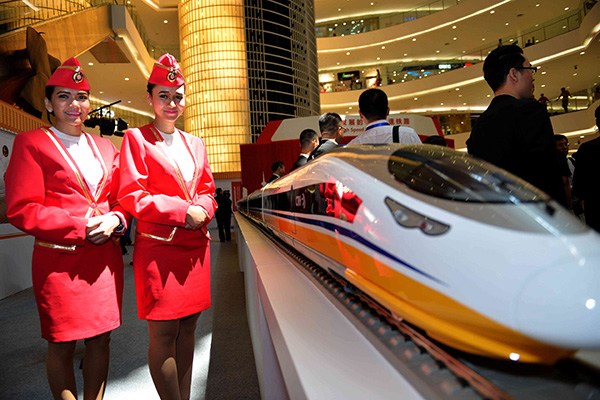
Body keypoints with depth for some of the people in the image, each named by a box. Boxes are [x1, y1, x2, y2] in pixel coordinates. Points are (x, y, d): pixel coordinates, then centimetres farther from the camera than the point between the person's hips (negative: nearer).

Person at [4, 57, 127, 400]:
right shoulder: (31, 144, -1)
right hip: (60, 262, -4)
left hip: (105, 258, 5)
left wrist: (114, 220, -8)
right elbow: (22, 210, -9)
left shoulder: (105, 147, 14)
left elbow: (122, 199, 14)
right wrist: (81, 225, -15)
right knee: (63, 345, 7)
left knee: (101, 338, 12)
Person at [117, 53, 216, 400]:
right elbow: (131, 195, -8)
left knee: (188, 327, 12)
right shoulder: (137, 138, -1)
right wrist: (183, 210, -13)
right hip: (158, 248, -5)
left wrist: (202, 210, -7)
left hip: (195, 246, 6)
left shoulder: (195, 144, 16)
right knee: (163, 334, 0)